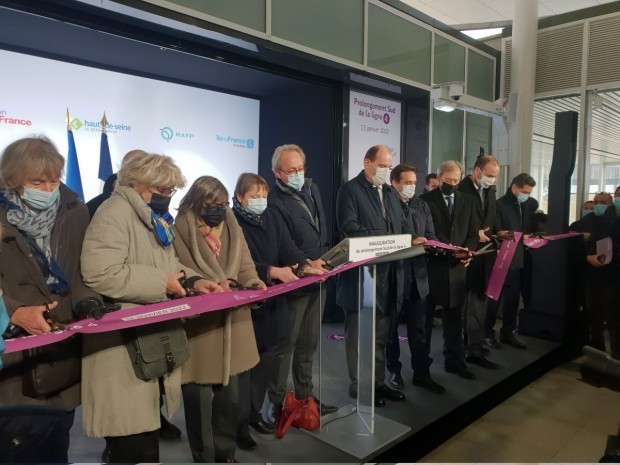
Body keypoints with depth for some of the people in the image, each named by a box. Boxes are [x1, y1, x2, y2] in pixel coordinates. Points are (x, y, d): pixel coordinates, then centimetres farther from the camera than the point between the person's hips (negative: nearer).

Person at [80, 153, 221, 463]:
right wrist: (162, 283, -21)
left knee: (146, 427, 19)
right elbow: (100, 274, -27)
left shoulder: (155, 218, 16)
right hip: (123, 348, -9)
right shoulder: (114, 215, -16)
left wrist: (192, 280, 2)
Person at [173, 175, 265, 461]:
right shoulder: (180, 231, -8)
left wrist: (253, 282, -14)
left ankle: (225, 452, 36)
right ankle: (204, 456, 26)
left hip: (231, 323, 5)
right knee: (199, 399, 5)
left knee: (230, 395, 17)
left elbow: (244, 263, 6)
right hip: (197, 326, -5)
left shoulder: (231, 226, 10)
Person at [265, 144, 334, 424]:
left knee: (309, 342, 16)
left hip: (318, 276, 8)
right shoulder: (274, 201, -14)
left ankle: (305, 396, 30)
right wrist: (307, 263, -24)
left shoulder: (312, 189, 12)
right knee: (286, 344, 2)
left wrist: (323, 260, 9)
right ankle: (277, 403, 17)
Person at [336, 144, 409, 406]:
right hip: (361, 274, -7)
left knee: (381, 334, 15)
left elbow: (402, 226, 18)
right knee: (359, 334, 4)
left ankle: (378, 382, 27)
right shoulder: (350, 190, -6)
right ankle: (358, 386, 17)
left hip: (389, 273, 7)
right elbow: (349, 227, -17)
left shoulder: (391, 192, 19)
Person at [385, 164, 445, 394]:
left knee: (421, 327, 10)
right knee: (390, 326, 11)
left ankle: (421, 373, 23)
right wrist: (408, 243, -21)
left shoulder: (422, 206, 13)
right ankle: (394, 371, 26)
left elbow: (430, 236, 10)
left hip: (418, 273, 5)